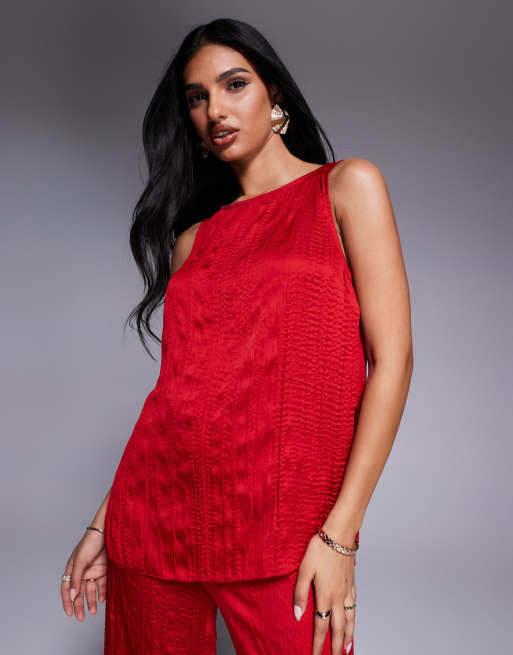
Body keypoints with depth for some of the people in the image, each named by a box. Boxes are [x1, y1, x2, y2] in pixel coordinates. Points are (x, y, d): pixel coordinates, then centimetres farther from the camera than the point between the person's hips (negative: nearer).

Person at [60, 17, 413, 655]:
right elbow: (177, 386, 12)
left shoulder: (346, 187, 2)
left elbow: (392, 360, -6)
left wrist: (340, 535, -13)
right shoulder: (193, 240, 13)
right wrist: (103, 526, 8)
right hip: (156, 511, 4)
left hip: (278, 525, -3)